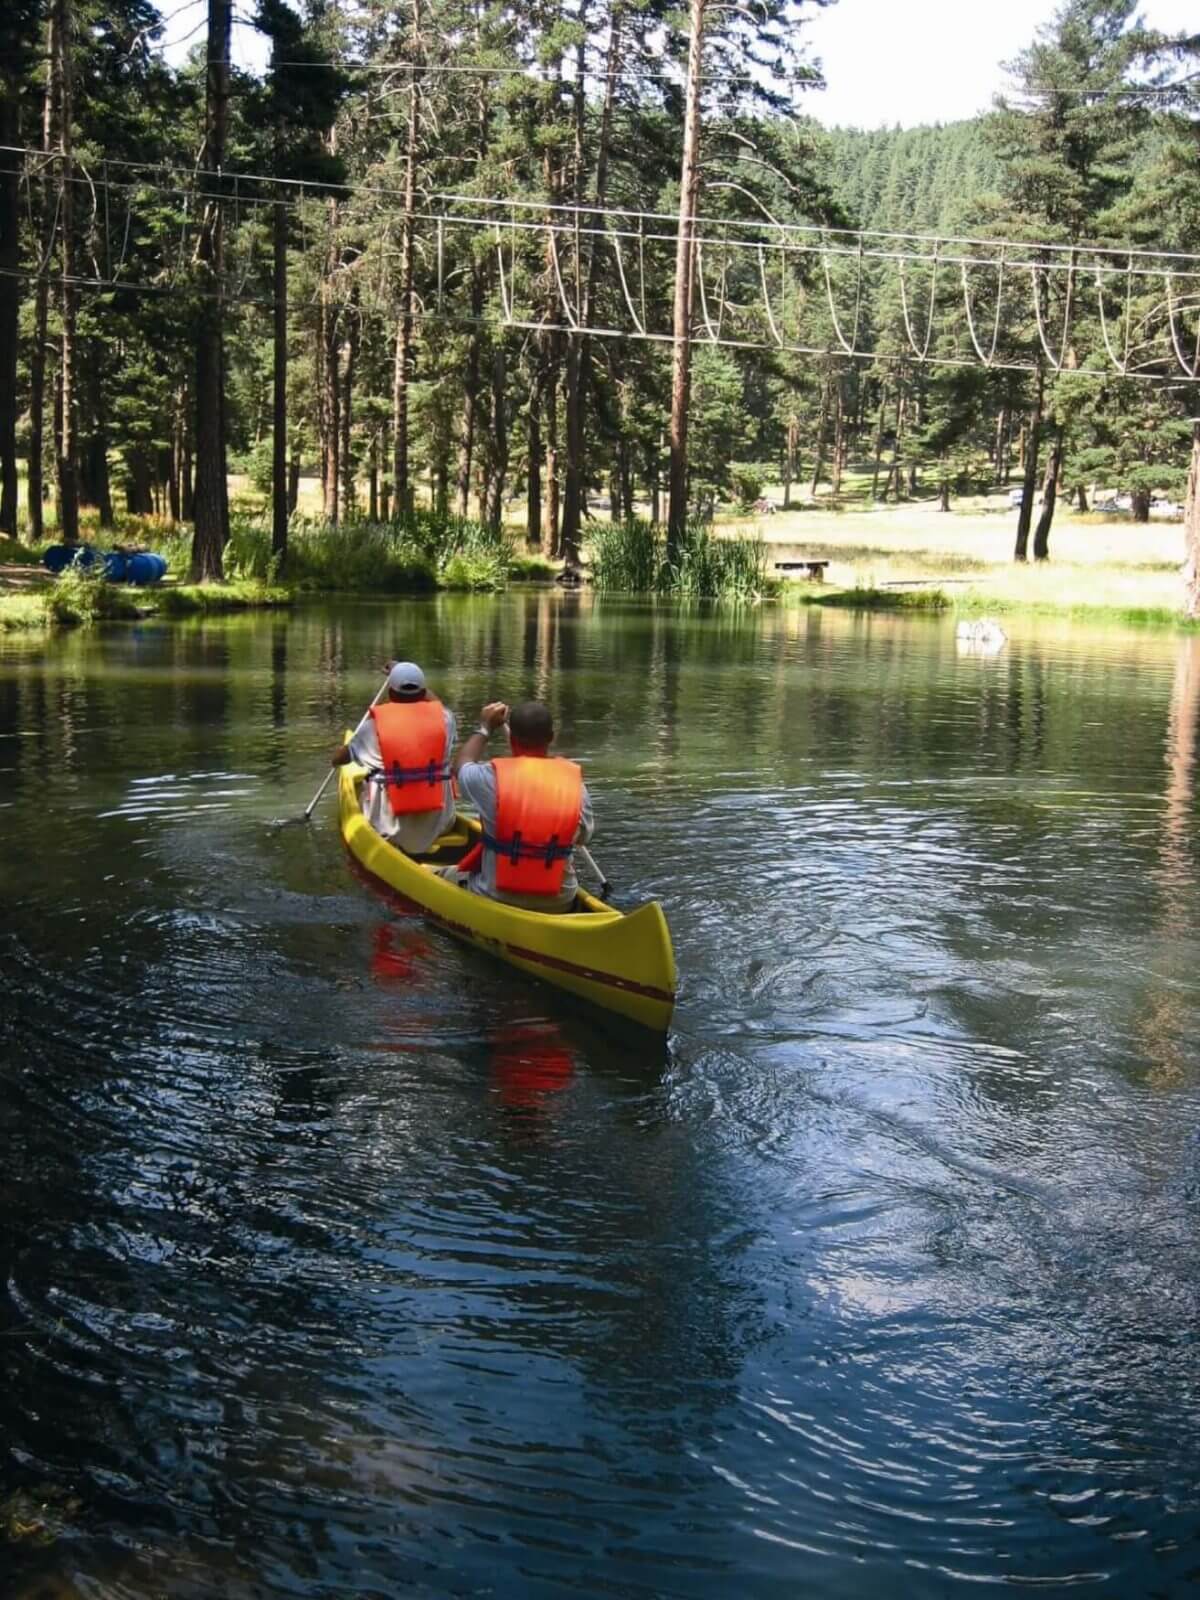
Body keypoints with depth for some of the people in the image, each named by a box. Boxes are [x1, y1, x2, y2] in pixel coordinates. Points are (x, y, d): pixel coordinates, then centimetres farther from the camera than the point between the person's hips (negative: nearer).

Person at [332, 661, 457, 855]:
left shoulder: (376, 723, -6)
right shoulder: (443, 717, -2)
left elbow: (338, 759, 10)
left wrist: (341, 748, 32)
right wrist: (415, 680, 38)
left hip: (393, 829, -2)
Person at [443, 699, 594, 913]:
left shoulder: (492, 777, -15)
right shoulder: (574, 781, -11)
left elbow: (462, 764, 8)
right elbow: (583, 837, 3)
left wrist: (485, 727, 21)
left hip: (497, 901, -2)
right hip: (559, 905, 2)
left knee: (445, 875, 25)